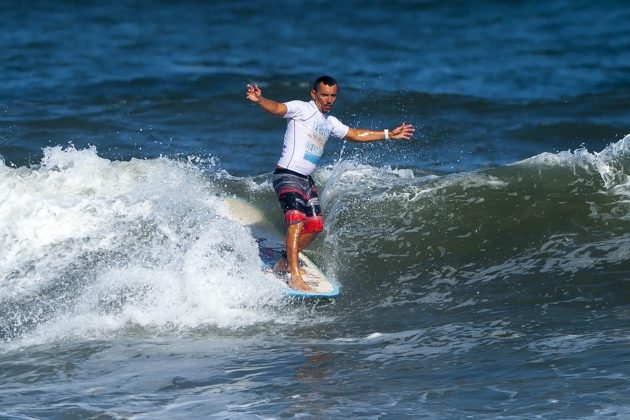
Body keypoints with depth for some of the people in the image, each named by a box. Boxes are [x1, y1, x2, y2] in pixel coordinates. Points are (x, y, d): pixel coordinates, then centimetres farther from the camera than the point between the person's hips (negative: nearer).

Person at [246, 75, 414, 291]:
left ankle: (285, 263, 28)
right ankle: (295, 277, -30)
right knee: (297, 221, -22)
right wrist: (259, 100, -47)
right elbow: (277, 108, -25)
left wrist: (389, 134, 32)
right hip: (287, 175, -9)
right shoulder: (301, 109, -7)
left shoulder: (330, 122, 18)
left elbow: (355, 134, 30)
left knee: (315, 226, 13)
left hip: (306, 180, 9)